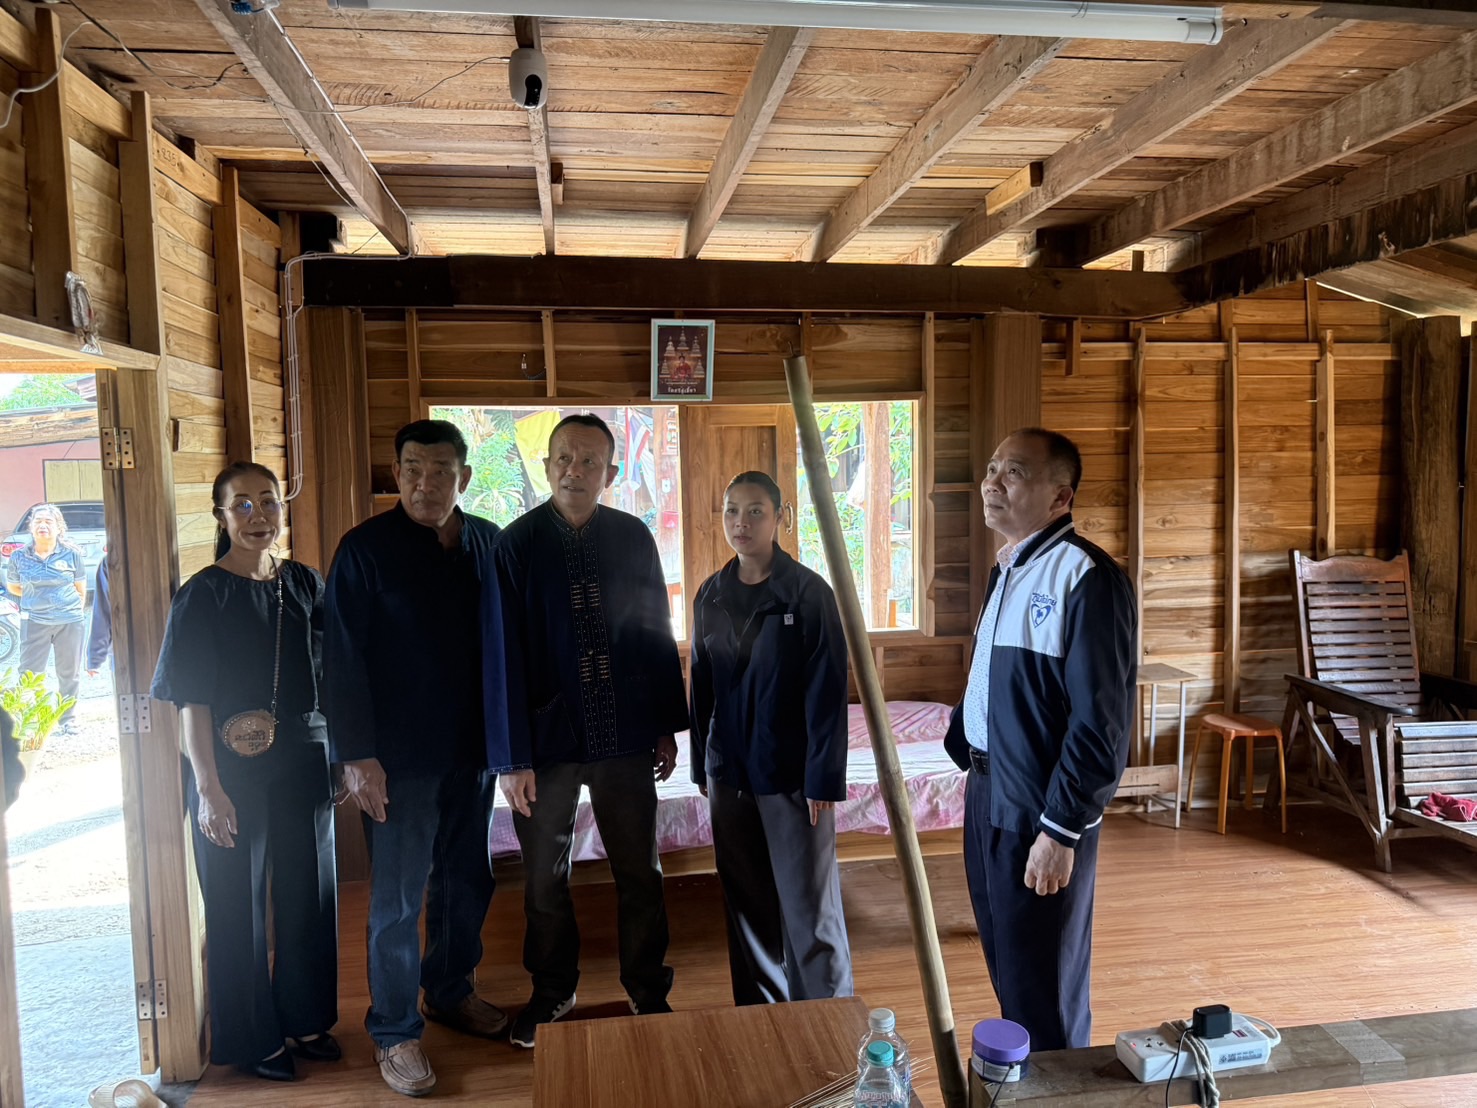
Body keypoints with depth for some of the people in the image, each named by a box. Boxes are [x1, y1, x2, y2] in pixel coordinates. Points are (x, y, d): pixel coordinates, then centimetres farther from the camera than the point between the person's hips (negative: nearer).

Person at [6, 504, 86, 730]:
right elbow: (12, 586, 13)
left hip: (69, 621, 0)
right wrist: (35, 598, 4)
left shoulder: (71, 554, -4)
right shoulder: (19, 556, -2)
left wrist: (75, 610, 7)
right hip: (34, 622, 0)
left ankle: (66, 720, 22)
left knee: (69, 674, 8)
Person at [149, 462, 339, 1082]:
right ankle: (252, 1040, 25)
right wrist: (208, 787, -14)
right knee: (240, 904, 8)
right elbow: (192, 700, -10)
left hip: (304, 763, 4)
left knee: (309, 894, 13)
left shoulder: (306, 585, 4)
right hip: (233, 771, -4)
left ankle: (306, 1019, 32)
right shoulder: (203, 595, -8)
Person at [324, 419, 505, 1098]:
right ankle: (394, 1031, 21)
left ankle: (453, 992, 37)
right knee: (397, 900, 5)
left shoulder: (489, 544, 4)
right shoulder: (366, 549, -8)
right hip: (399, 756, -4)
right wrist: (356, 755, -14)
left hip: (474, 747, 5)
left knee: (468, 881, 17)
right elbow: (343, 659, -10)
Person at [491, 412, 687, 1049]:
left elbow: (658, 635, 5)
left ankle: (648, 990, 31)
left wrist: (667, 726, 5)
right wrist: (512, 757, -10)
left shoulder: (633, 538, 0)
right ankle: (552, 991, 36)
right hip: (548, 737, -1)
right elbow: (504, 656, -8)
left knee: (639, 870, 11)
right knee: (544, 876, 14)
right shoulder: (515, 544, -7)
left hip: (624, 735, 1)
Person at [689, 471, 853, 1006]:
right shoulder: (710, 596, 5)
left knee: (809, 903, 3)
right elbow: (702, 686, 11)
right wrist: (702, 766, 11)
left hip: (791, 775, -5)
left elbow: (828, 694, -11)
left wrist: (823, 779, -13)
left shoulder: (809, 593, -10)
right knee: (746, 902, 14)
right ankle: (759, 1012, 31)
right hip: (729, 772, 5)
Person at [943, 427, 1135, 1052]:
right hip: (988, 795, 9)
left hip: (1041, 813, -9)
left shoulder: (1086, 577, -19)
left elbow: (1101, 721, -21)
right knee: (1005, 966, 22)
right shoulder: (1007, 571, 10)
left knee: (1043, 984, 7)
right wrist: (969, 757, 13)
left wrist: (1061, 831, -20)